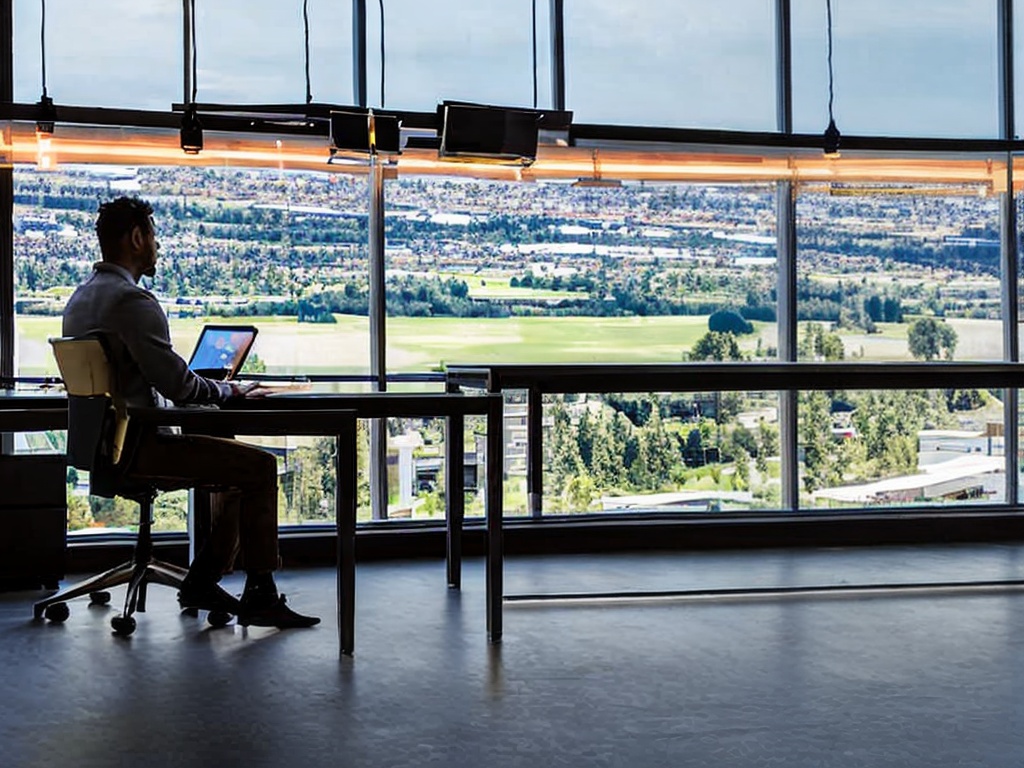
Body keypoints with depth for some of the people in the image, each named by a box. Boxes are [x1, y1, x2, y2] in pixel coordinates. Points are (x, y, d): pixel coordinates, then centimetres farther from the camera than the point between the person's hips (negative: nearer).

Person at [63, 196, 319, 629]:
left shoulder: (81, 297, 14)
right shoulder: (133, 301, -19)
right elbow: (176, 384, -22)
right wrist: (229, 392, -4)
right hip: (137, 449, -11)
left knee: (237, 463, 20)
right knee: (259, 466, -8)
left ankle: (202, 583, 19)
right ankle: (259, 596, -4)